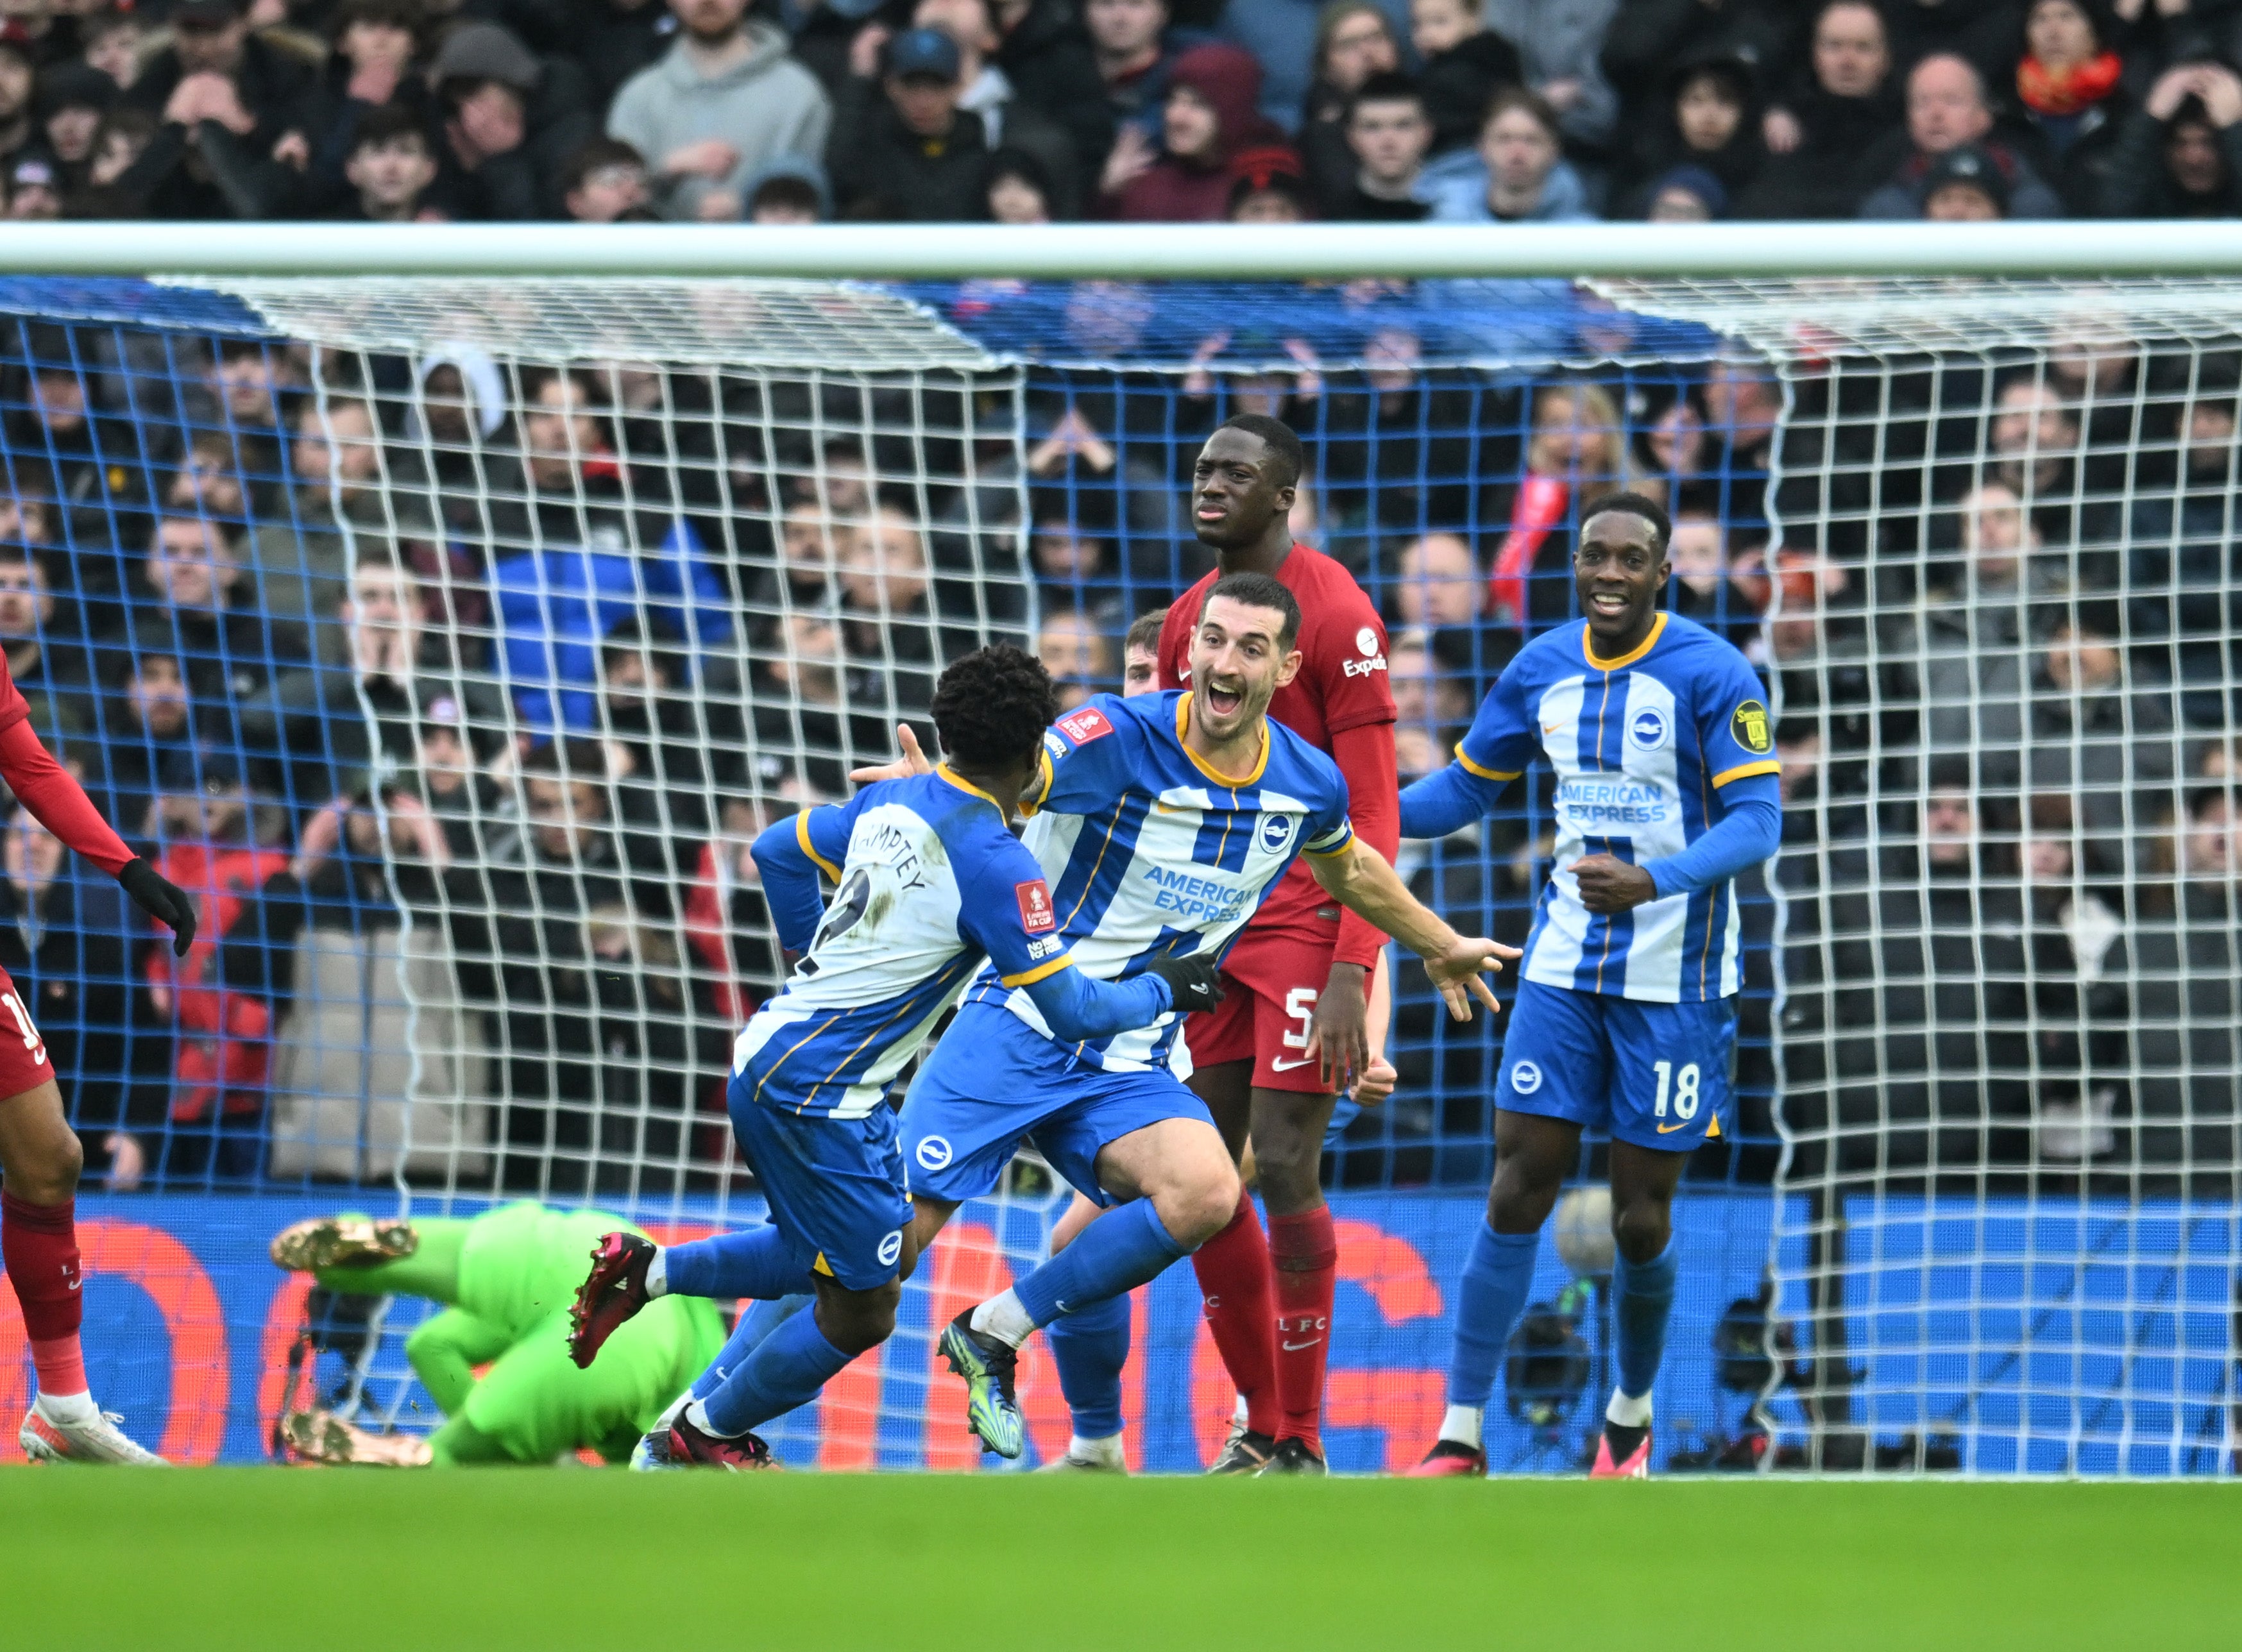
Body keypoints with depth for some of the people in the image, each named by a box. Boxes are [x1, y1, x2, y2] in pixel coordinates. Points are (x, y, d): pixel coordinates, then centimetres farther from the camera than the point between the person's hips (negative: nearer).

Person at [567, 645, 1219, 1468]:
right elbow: (1072, 1011, -17)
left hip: (769, 1053, 9)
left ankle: (648, 1270, 22)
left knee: (888, 1252, 24)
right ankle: (704, 1437, 24)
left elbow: (777, 850, 20)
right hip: (819, 1092, -9)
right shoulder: (995, 864, -19)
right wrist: (1163, 989, 0)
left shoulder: (892, 802, 4)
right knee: (862, 1312, 6)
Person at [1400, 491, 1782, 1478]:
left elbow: (1759, 821, -17)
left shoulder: (1709, 675, -12)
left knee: (1640, 1221, 3)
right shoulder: (1542, 669, 4)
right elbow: (1464, 790, 16)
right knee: (1517, 1195, -5)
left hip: (1674, 983, -4)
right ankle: (1460, 1440, -3)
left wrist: (1653, 882, -33)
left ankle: (1631, 1417, 27)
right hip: (1563, 970, 4)